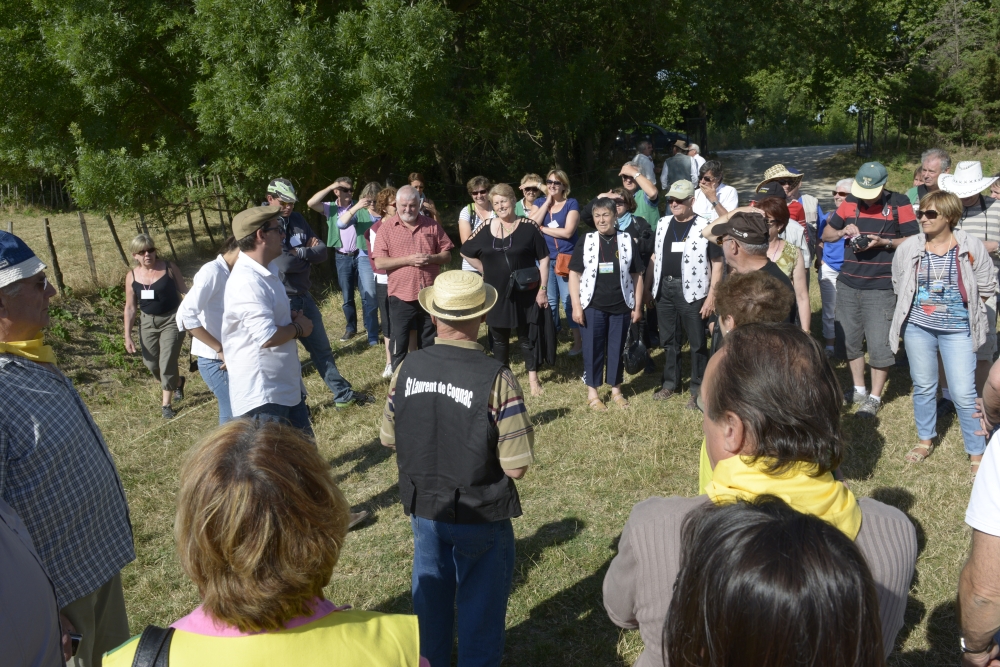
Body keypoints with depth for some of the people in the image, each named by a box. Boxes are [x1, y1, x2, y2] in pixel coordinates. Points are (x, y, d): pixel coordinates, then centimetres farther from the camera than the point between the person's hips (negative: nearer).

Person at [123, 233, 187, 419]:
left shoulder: (169, 268, -10)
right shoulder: (132, 276, -2)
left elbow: (184, 291, -3)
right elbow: (130, 307, 3)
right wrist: (127, 336, 1)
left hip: (172, 320, -4)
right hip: (148, 322, 4)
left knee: (167, 362, -6)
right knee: (151, 363, 10)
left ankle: (167, 403, 10)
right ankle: (178, 381, 40)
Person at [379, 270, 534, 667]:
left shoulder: (407, 369, -11)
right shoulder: (496, 380, -24)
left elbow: (389, 439, 2)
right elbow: (516, 466, -20)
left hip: (423, 510, 4)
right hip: (480, 516, -4)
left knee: (430, 603, 25)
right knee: (480, 609, 17)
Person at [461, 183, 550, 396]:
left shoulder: (529, 227, -7)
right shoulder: (485, 229, -1)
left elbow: (543, 258, -5)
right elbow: (466, 252, 12)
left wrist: (542, 289, -9)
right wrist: (486, 271, 5)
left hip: (524, 293, -2)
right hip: (496, 294, 3)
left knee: (527, 336, 10)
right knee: (499, 338, 14)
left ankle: (533, 377, 24)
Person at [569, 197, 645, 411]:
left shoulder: (628, 241, 2)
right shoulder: (586, 241, 0)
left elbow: (637, 275, 5)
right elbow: (574, 274, -1)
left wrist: (637, 306, 2)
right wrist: (576, 306, -7)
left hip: (620, 307, 1)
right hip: (592, 306, -1)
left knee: (617, 349, 10)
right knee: (592, 349, 5)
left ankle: (616, 390, 24)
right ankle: (592, 393, 16)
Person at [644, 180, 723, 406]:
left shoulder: (705, 227, -8)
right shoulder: (663, 224, 9)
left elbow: (717, 263, -8)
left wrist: (712, 296, -13)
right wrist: (647, 286, 13)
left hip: (692, 291, -5)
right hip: (664, 289, 5)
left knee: (697, 343, 4)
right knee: (668, 340, 14)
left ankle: (699, 389, 13)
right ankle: (670, 383, 28)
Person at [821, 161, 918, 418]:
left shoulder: (899, 204, -4)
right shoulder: (849, 203, 7)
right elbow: (826, 234, 13)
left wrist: (883, 242, -19)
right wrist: (842, 231, -9)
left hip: (881, 288, -4)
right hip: (848, 286, 5)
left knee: (879, 345, -3)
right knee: (850, 340, 12)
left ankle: (875, 397, 12)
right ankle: (859, 389, 28)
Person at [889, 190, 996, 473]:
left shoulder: (971, 247, -8)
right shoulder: (908, 247, -3)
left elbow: (987, 288, 2)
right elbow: (899, 285, 11)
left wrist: (961, 308, 3)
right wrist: (919, 306, 7)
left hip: (957, 329, -2)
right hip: (918, 326, 3)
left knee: (964, 393, -3)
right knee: (923, 387, 13)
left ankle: (978, 453, 13)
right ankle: (925, 440, 32)